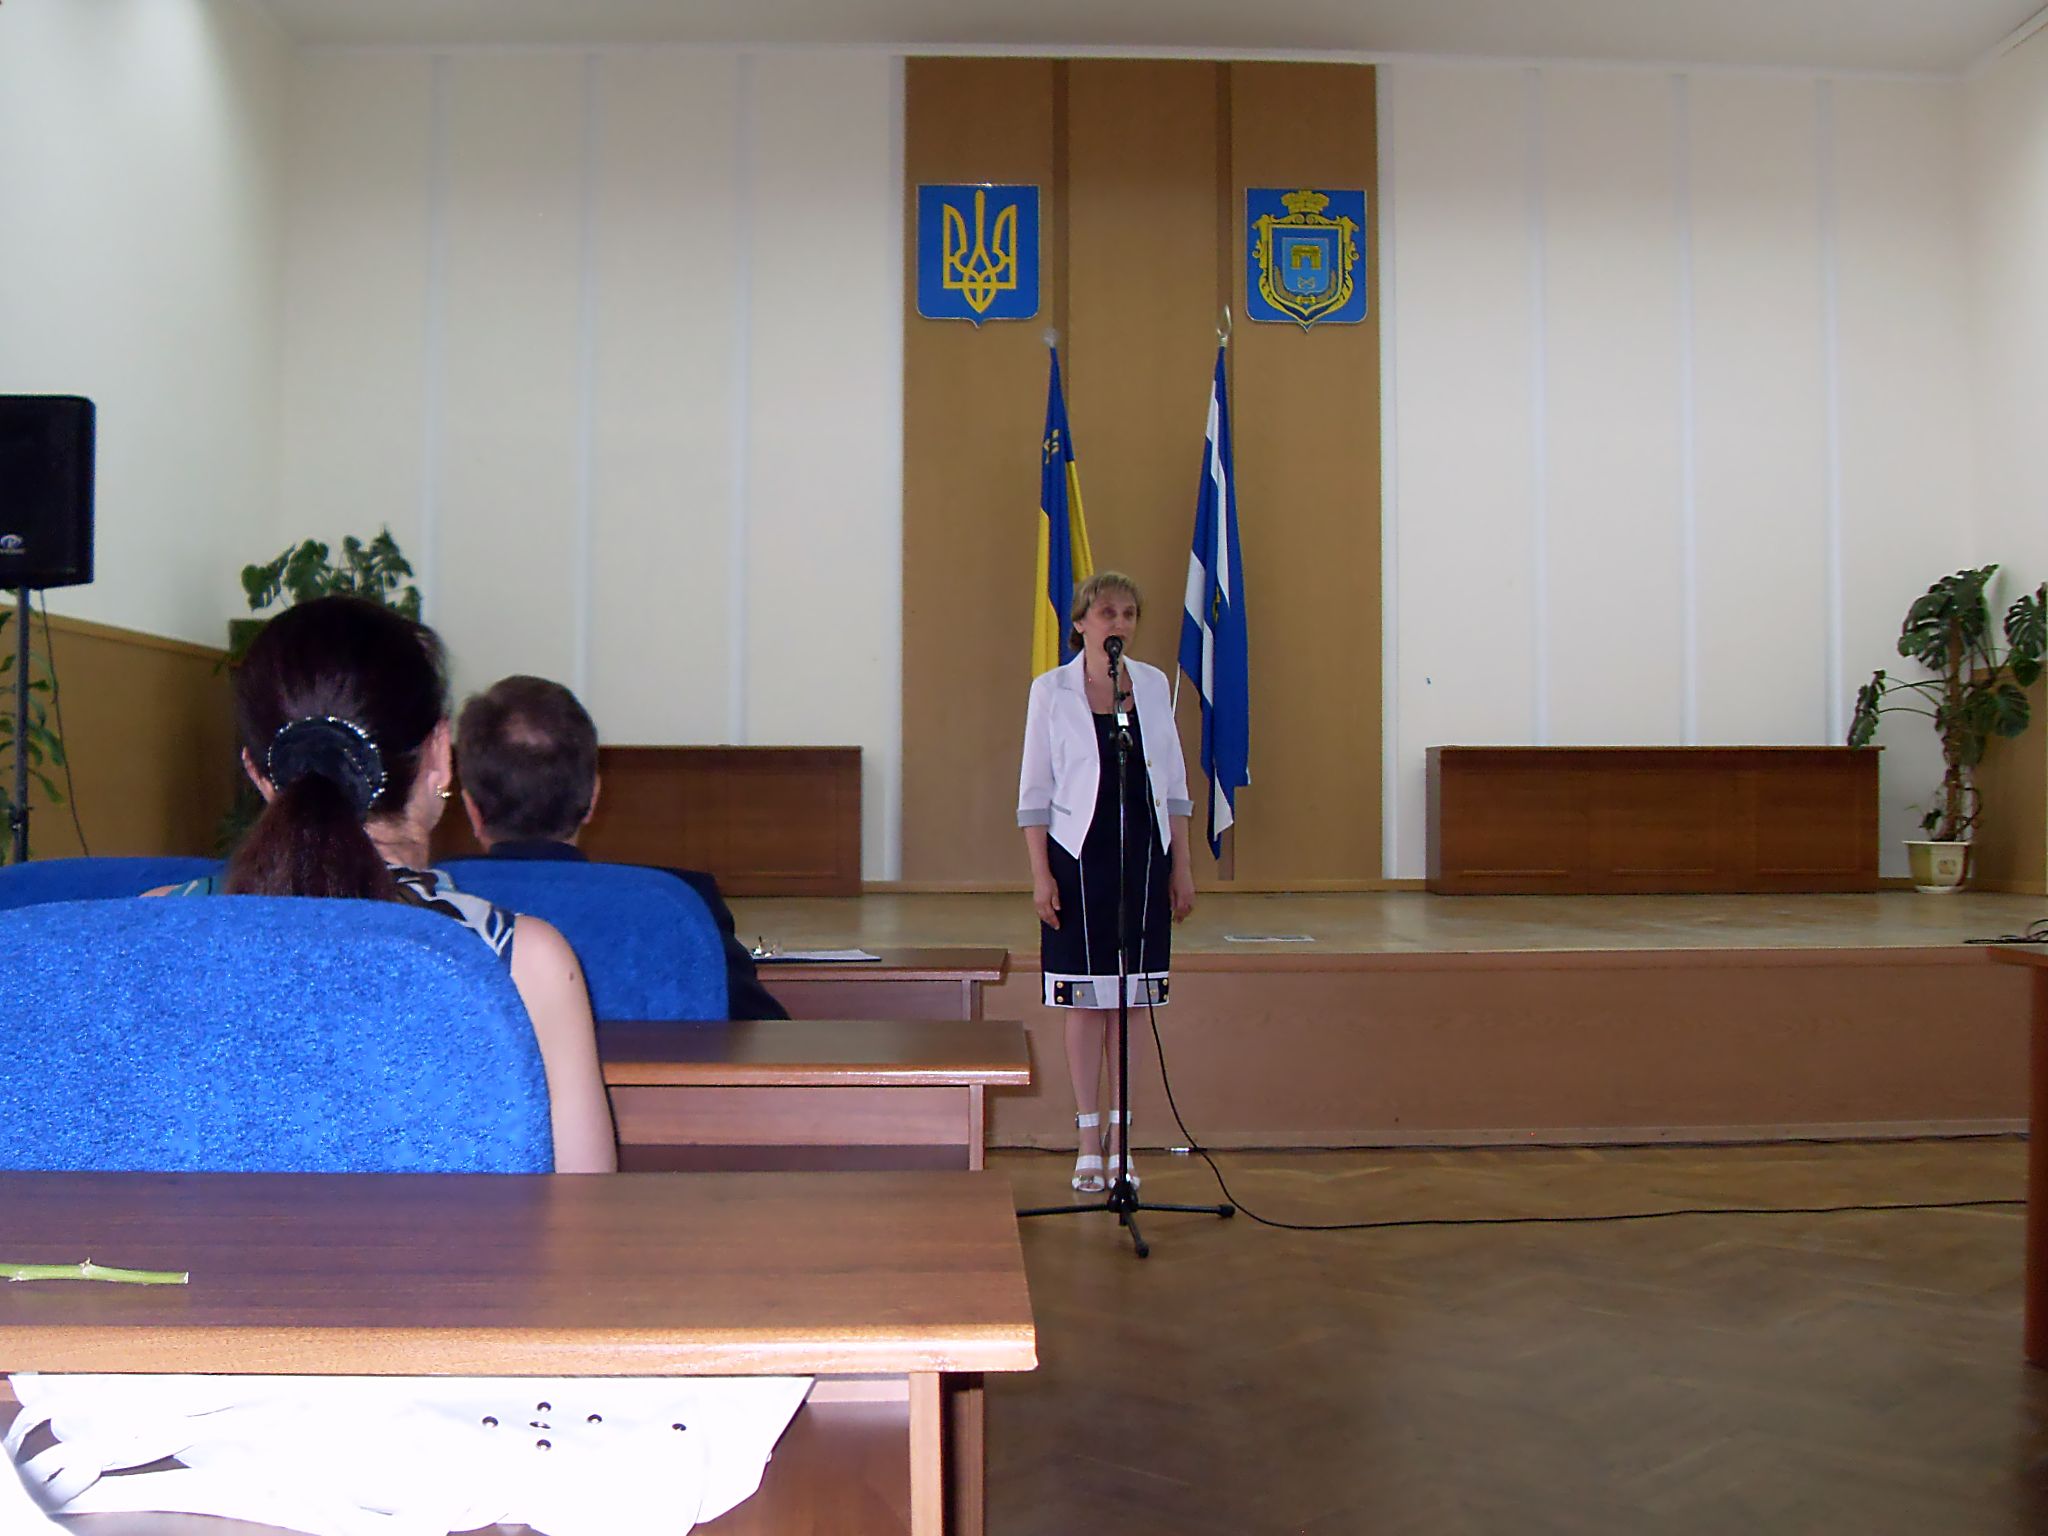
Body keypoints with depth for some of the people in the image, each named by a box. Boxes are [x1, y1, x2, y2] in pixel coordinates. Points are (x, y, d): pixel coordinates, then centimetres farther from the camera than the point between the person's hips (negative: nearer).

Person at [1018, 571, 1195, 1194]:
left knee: (1131, 999, 6)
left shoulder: (1154, 685, 7)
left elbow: (1173, 783, 11)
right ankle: (1089, 1139, 12)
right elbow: (1034, 791, 0)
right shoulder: (1051, 691, 0)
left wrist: (1181, 866, 7)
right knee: (1086, 1000, 2)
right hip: (1079, 854, -2)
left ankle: (1121, 1138, 15)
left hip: (1144, 854, 3)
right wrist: (1040, 873, -7)